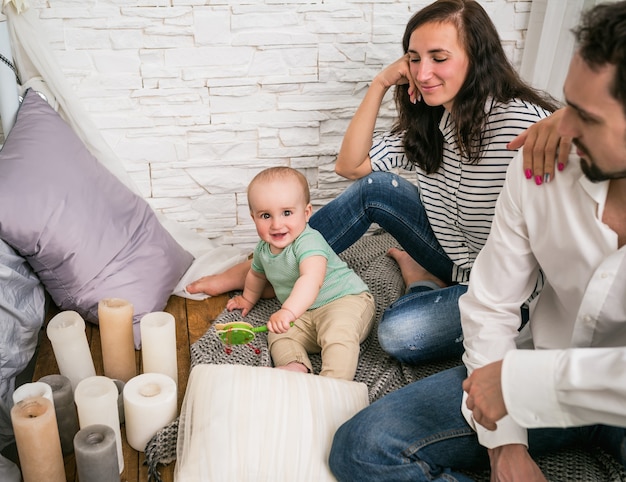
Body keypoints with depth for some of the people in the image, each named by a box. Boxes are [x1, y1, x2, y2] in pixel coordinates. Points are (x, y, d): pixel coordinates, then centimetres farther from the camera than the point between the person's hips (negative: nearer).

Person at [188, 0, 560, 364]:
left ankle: (423, 282, 4)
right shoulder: (429, 121, -1)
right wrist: (380, 85, -9)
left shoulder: (521, 123, -26)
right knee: (374, 187, -7)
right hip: (457, 260, 7)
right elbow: (350, 165, -4)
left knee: (400, 333, -32)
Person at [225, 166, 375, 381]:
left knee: (337, 332, -35)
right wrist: (248, 299, 40)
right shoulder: (263, 249, -1)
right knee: (279, 335, -10)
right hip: (306, 314, 8)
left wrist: (288, 311, -63)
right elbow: (257, 273, 24)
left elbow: (312, 279, -49)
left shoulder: (308, 242, -29)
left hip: (346, 299, -8)